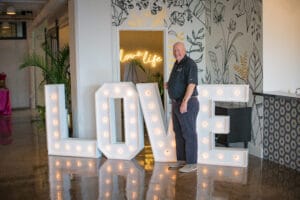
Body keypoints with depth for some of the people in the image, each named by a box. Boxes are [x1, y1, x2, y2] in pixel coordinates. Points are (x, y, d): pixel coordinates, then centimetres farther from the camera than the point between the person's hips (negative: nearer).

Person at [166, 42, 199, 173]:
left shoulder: (189, 63, -14)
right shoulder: (177, 64, 15)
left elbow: (191, 84, -23)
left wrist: (184, 102, -28)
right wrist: (169, 84, 12)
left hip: (187, 103, -9)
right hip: (177, 103, 10)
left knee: (189, 134, -3)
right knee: (178, 133, 13)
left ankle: (192, 163, 4)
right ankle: (182, 160, 23)